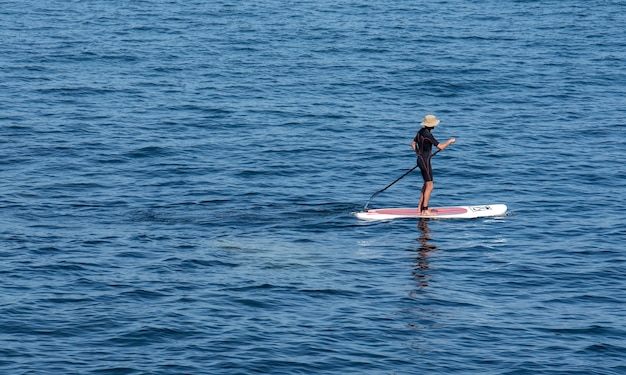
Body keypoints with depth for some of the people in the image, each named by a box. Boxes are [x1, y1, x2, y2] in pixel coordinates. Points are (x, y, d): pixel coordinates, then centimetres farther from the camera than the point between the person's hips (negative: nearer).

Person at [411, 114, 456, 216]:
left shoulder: (421, 131, 6)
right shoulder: (427, 135, -22)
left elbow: (413, 144, 17)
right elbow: (440, 147, -24)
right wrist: (450, 141, -9)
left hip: (420, 159, 10)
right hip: (425, 162, -10)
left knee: (426, 184, 21)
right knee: (430, 186, -4)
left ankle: (420, 207, 28)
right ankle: (425, 210, -2)